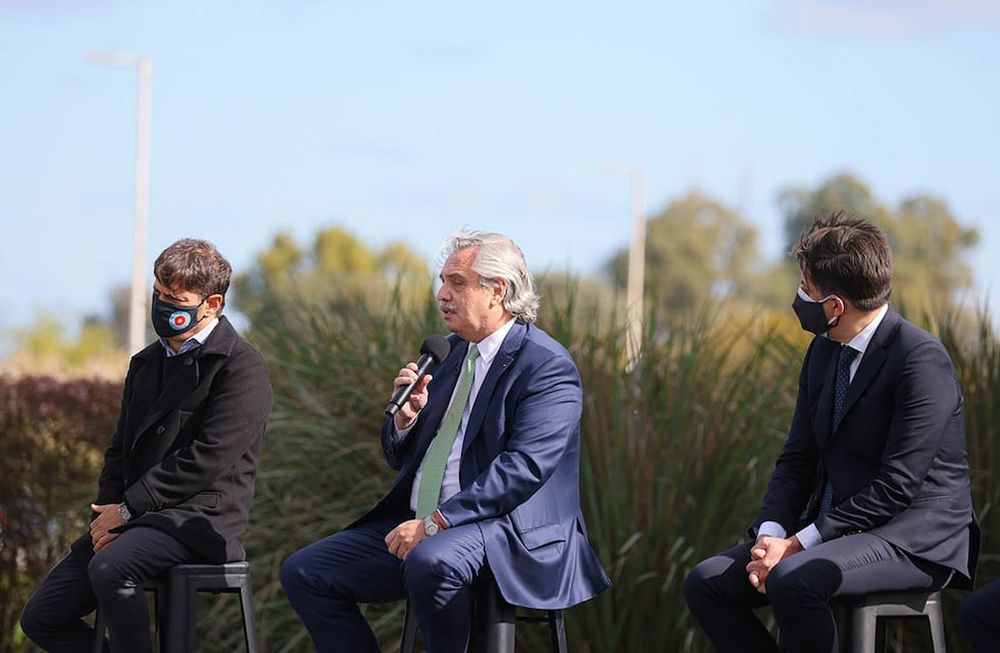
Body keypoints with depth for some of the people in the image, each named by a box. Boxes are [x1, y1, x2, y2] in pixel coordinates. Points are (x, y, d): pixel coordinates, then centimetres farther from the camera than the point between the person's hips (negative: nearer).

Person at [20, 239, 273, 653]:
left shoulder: (241, 367, -7)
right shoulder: (147, 363, 19)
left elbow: (207, 459, -15)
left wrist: (127, 508, -14)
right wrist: (108, 513, -2)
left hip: (198, 519, -8)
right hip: (132, 520, 8)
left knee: (110, 568, -37)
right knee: (41, 618, -2)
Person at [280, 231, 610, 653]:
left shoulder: (546, 366, -10)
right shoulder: (447, 352, 16)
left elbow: (523, 468, -22)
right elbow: (399, 458, 21)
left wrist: (435, 523, -25)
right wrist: (406, 416, -3)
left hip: (504, 529, -9)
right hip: (421, 526, 9)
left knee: (431, 562, -40)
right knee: (303, 573, -1)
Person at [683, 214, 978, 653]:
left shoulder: (921, 358, -16)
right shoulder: (824, 353, 10)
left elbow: (897, 485, -21)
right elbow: (798, 459, 11)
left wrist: (799, 545, -20)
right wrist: (771, 534, -9)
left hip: (912, 541, -9)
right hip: (834, 531, 9)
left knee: (793, 580, -34)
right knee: (705, 583, -4)